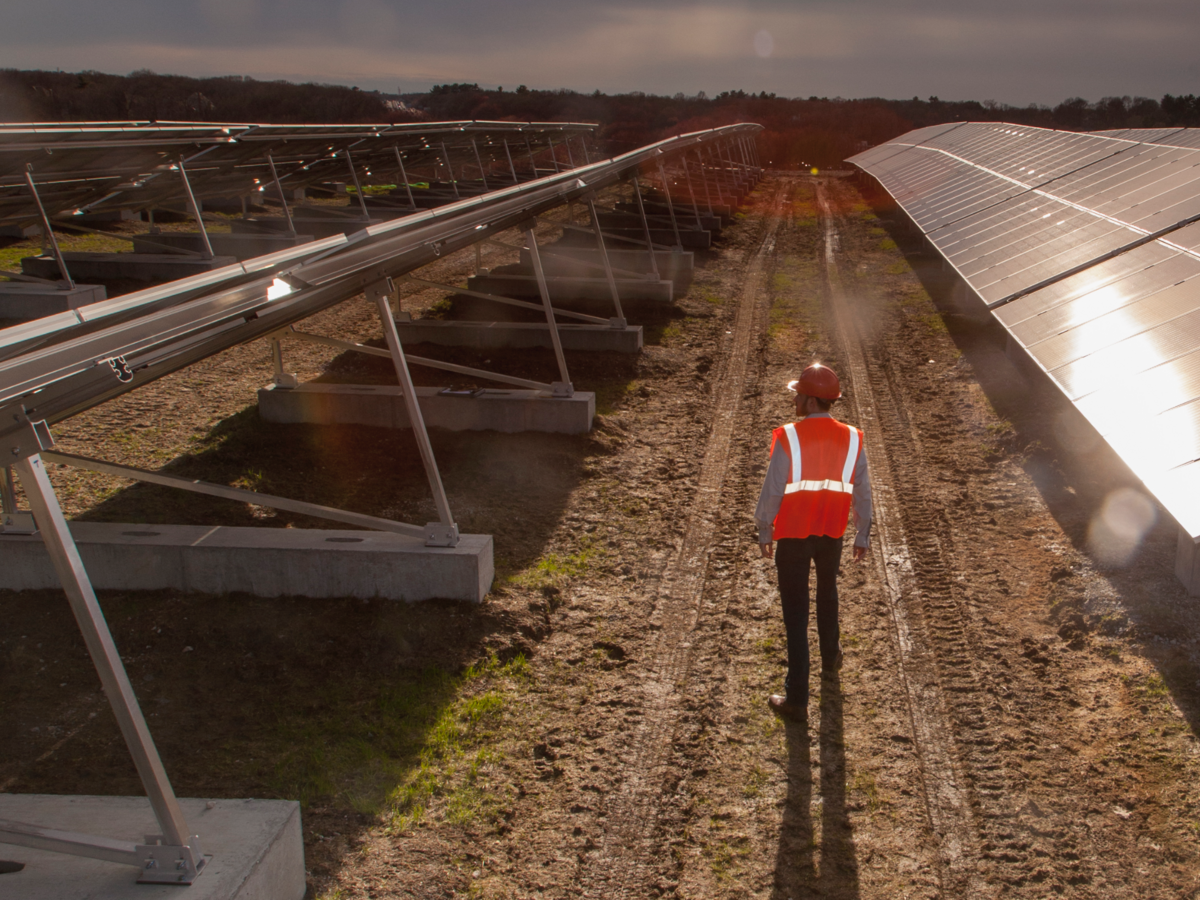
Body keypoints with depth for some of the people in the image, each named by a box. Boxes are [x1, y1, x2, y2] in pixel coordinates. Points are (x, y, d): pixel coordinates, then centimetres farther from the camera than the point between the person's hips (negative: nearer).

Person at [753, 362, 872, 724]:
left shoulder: (789, 438, -17)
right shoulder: (851, 439, -5)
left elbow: (772, 490, -13)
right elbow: (862, 492, 2)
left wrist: (764, 531, 1)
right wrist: (863, 535, 13)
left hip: (793, 535, -4)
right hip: (832, 533, 4)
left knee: (796, 613, 1)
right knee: (828, 593, 30)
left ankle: (796, 698, 3)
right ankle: (830, 657, 50)